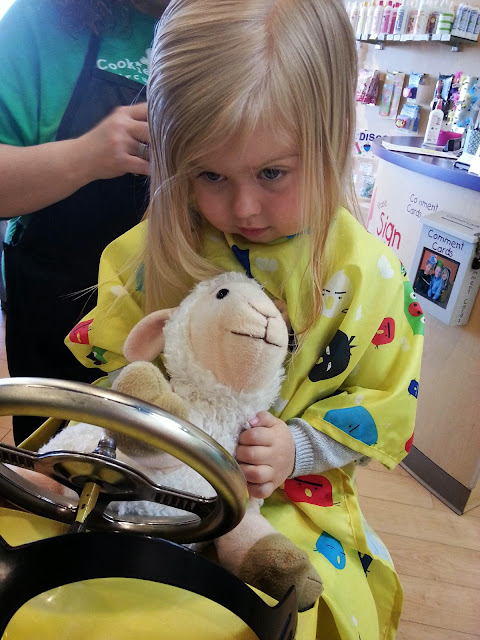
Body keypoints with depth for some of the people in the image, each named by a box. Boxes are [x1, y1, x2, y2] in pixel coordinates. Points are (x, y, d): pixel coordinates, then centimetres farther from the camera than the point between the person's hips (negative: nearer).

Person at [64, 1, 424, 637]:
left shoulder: (369, 273, -11)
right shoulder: (159, 247, -7)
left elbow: (388, 405, -2)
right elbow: (109, 353, 3)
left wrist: (299, 447, -17)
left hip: (289, 497, 0)